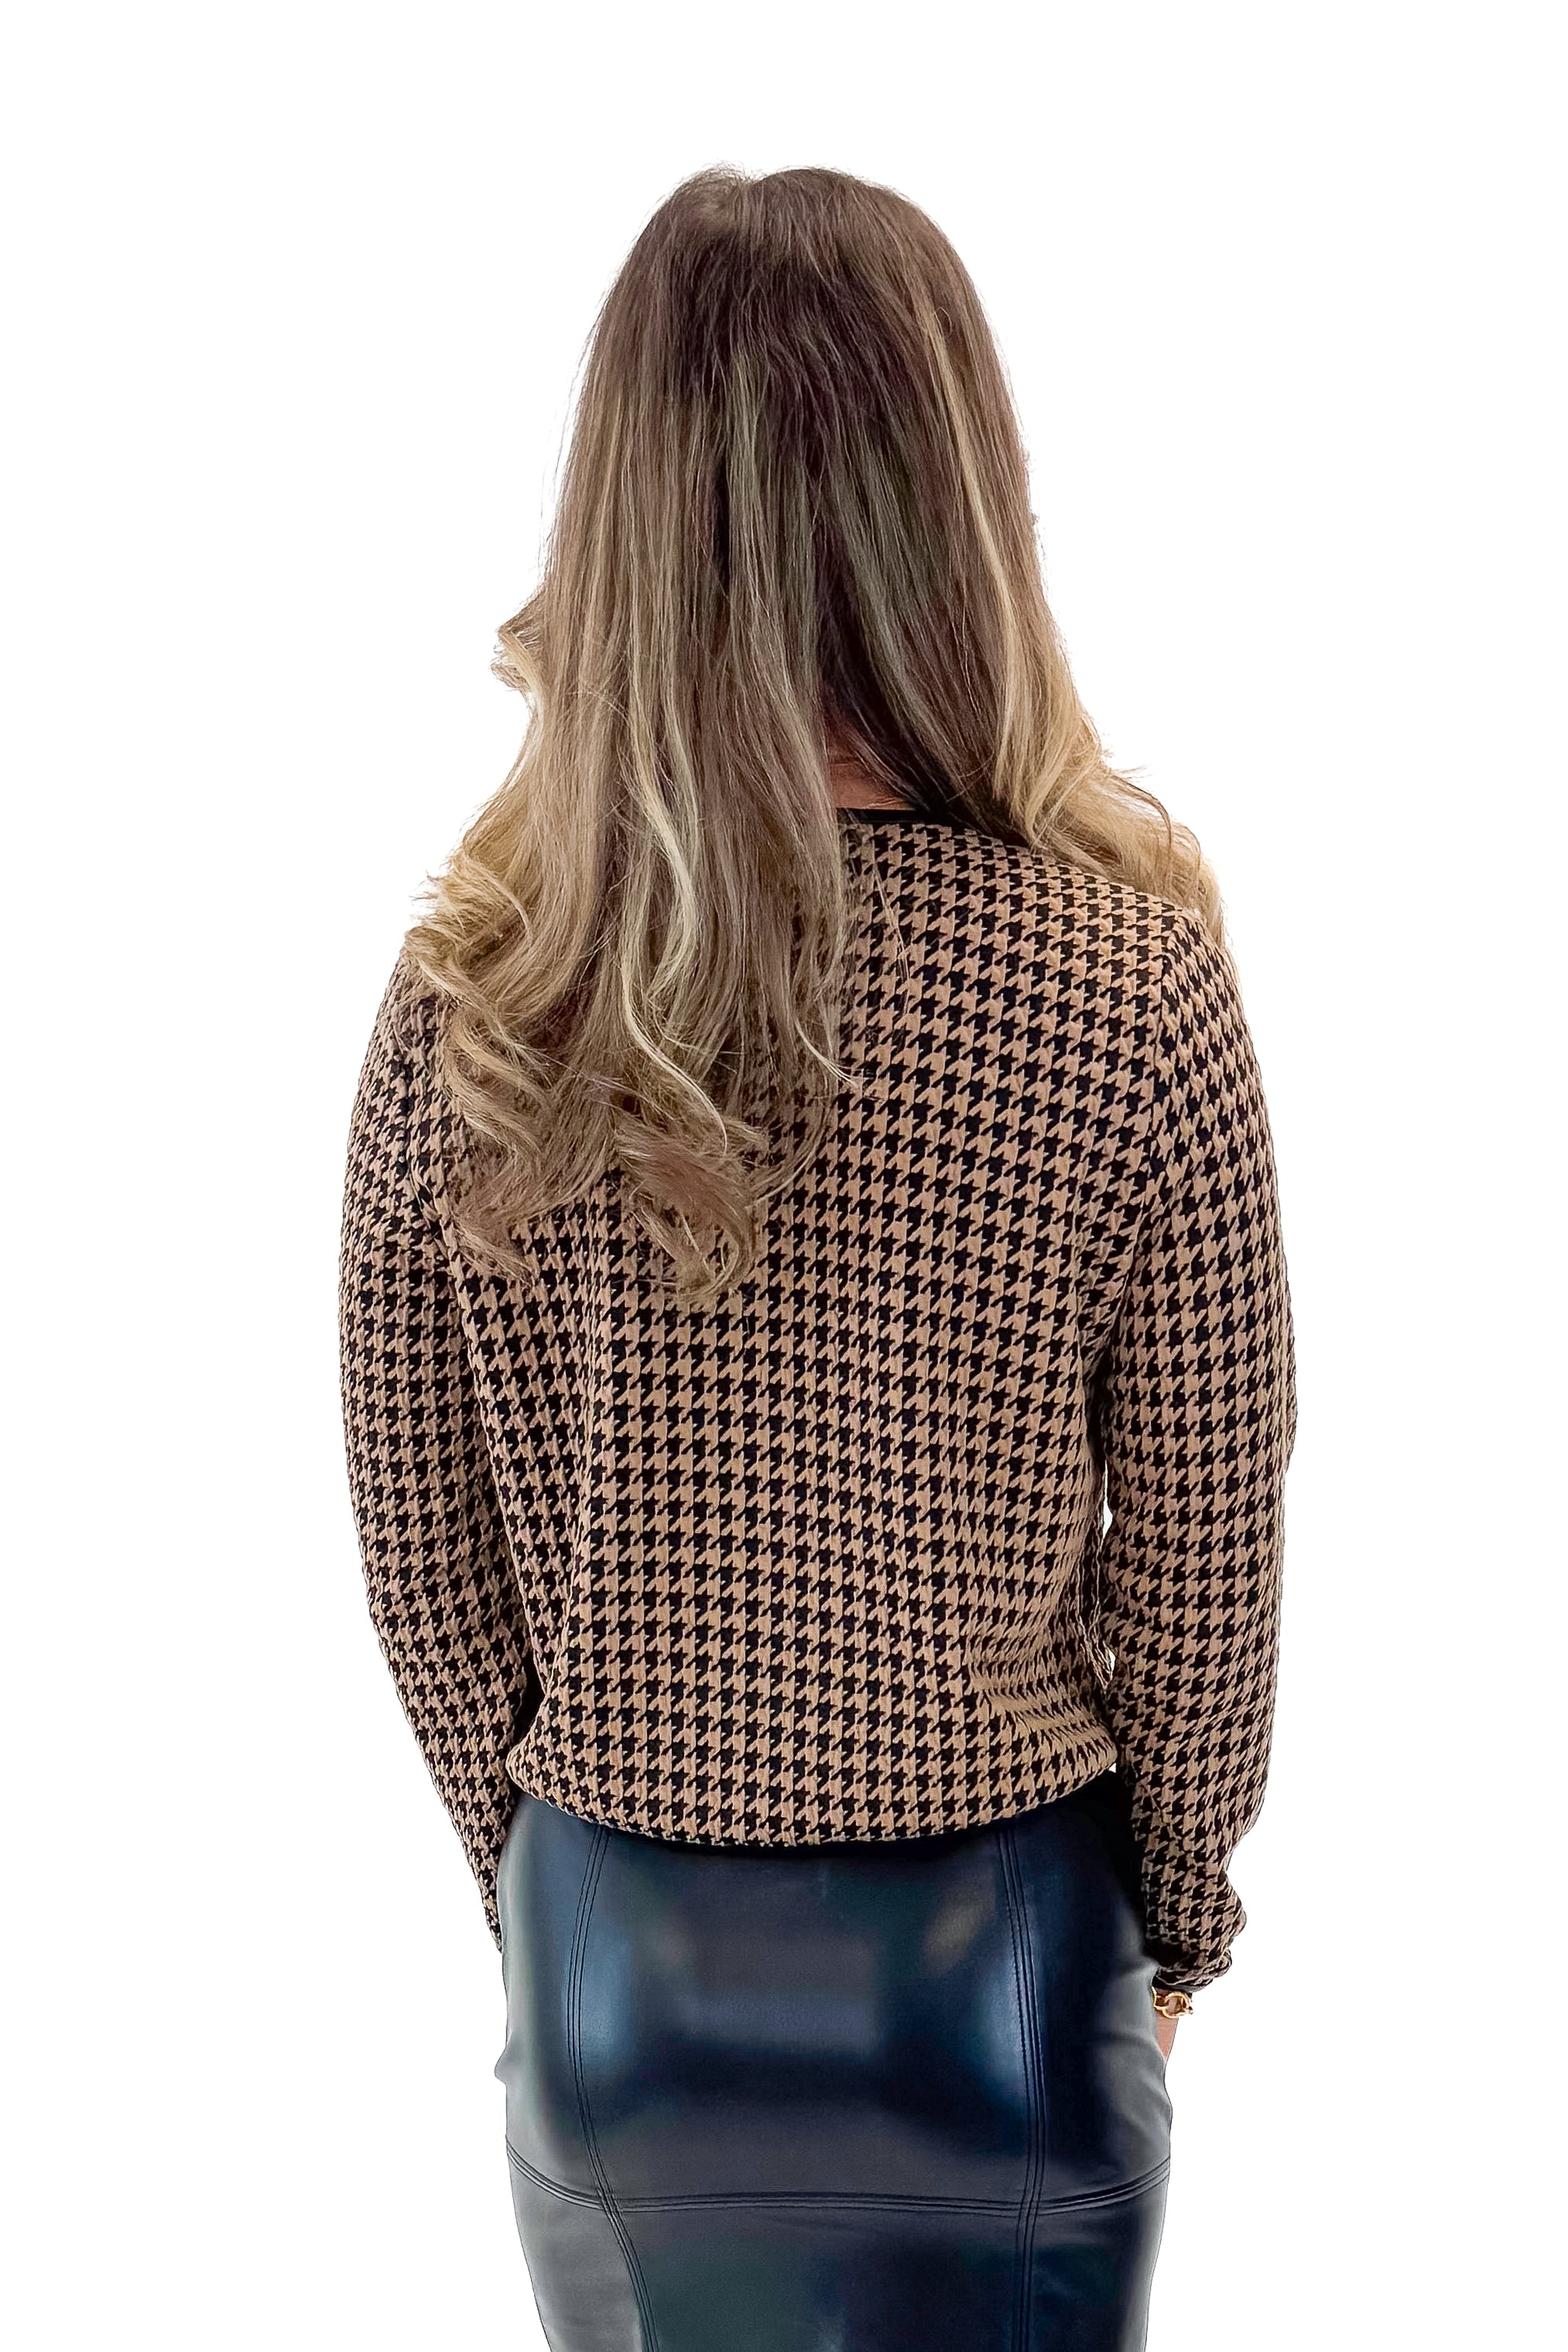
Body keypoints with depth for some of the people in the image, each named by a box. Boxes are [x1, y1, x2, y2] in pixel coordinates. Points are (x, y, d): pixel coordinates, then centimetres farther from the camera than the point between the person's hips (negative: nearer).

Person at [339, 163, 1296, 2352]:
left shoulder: (474, 989, -16)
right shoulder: (1137, 979, -22)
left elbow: (422, 1553, -5)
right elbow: (1201, 1573, -12)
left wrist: (536, 1867, 12)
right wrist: (1179, 1921, 7)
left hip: (611, 1962, 2)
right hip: (993, 1984, -1)